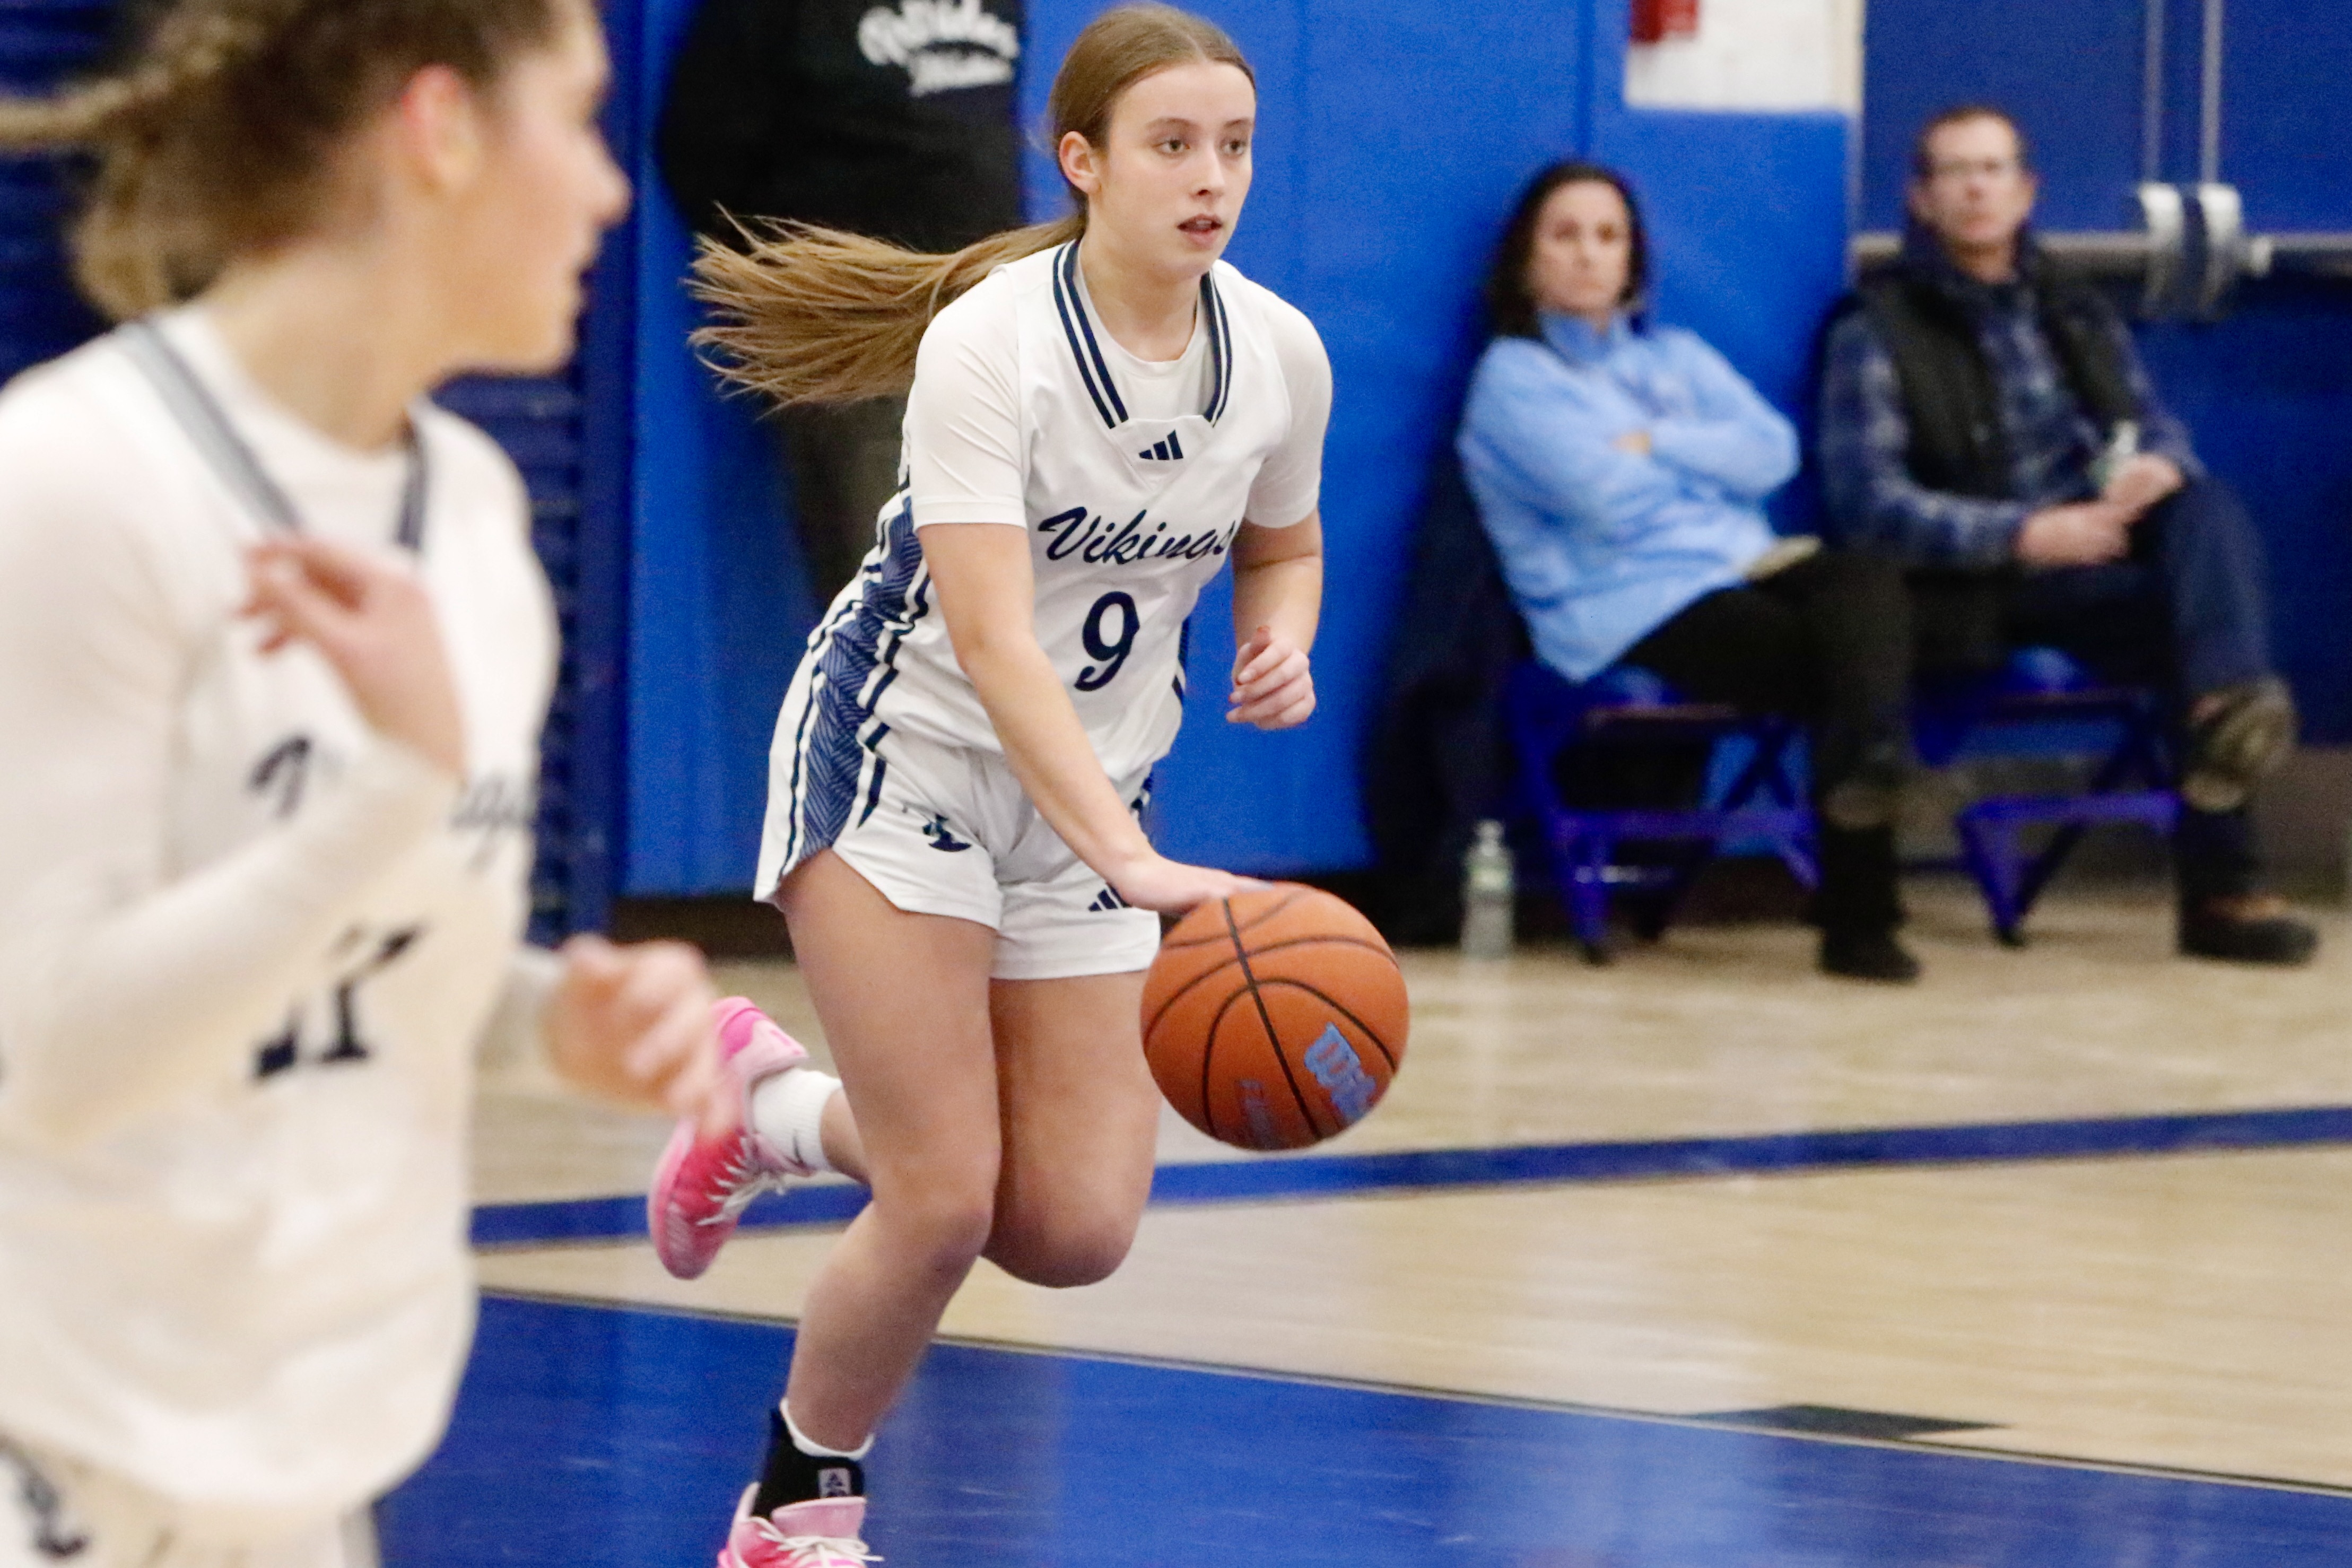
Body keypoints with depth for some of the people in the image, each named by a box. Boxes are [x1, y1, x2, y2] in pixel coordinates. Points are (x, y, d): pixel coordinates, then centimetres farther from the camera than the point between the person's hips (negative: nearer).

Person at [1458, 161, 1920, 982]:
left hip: (1743, 574, 5)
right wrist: (1712, 465, 9)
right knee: (1838, 657, -30)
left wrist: (1658, 446, -4)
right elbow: (1609, 499, -8)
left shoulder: (1676, 358, 28)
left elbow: (1774, 451, 10)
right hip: (1630, 610, -5)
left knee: (1865, 583, -32)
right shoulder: (1514, 376, 8)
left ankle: (1870, 760, -58)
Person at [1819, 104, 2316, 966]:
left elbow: (2156, 426, 14)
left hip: (2098, 545, 6)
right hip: (1981, 599, -6)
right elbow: (1869, 504, -11)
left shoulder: (2079, 317, 22)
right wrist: (2024, 536, -23)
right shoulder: (1877, 335, 1)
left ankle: (2231, 705, -47)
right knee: (2191, 609, -29)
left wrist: (2159, 465, -13)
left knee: (2209, 510, -26)